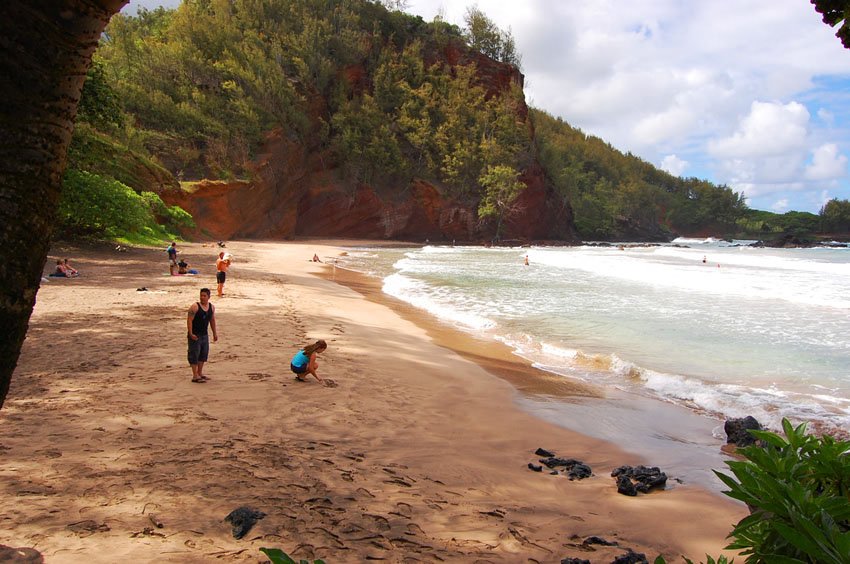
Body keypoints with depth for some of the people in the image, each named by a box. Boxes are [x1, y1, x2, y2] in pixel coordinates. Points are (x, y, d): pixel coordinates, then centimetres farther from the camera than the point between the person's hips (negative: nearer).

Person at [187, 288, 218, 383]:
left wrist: (214, 333, 16)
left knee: (204, 354, 14)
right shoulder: (195, 307, -14)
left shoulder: (212, 307, 6)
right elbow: (189, 320, -16)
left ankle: (200, 373, 27)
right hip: (195, 335, -7)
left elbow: (212, 320, 17)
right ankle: (195, 376, -1)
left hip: (205, 334, 7)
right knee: (194, 354, -4)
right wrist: (191, 334, -22)